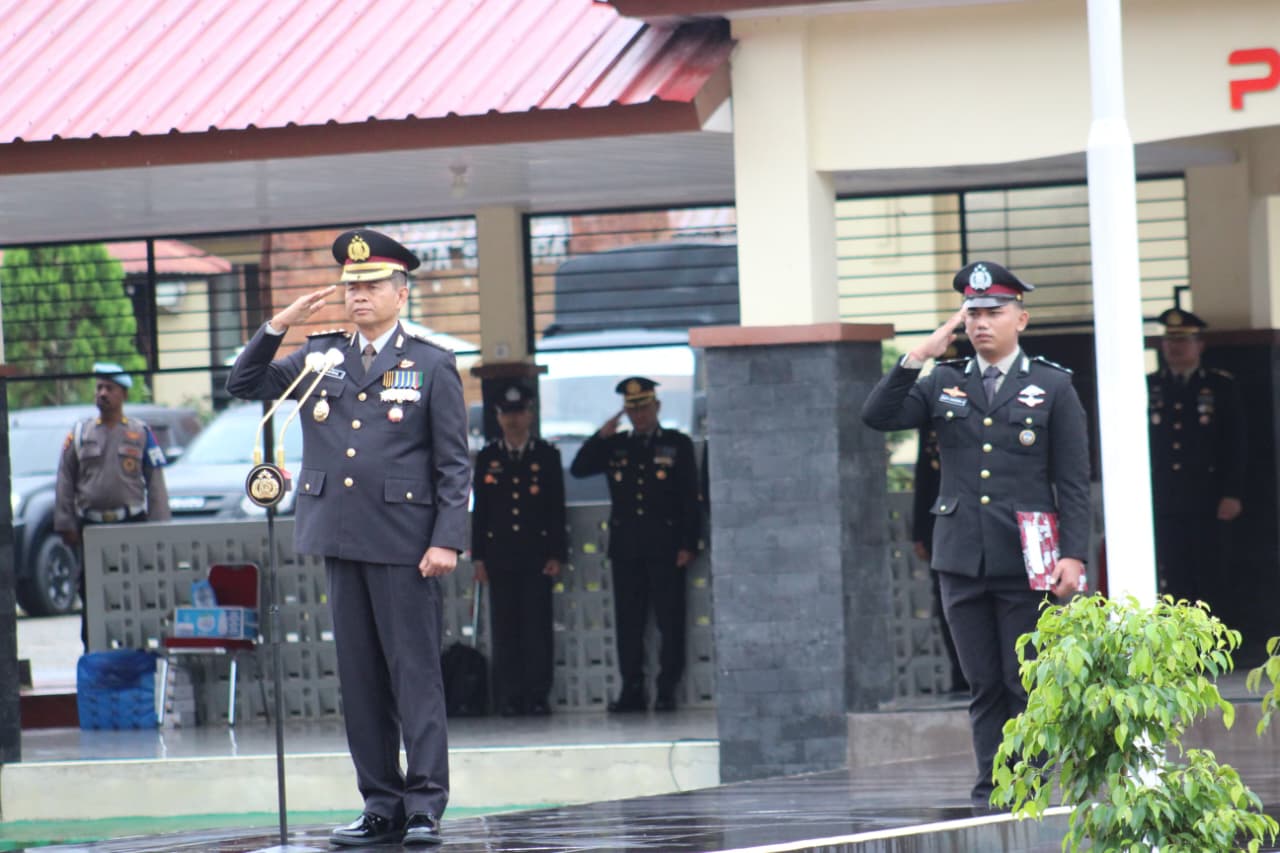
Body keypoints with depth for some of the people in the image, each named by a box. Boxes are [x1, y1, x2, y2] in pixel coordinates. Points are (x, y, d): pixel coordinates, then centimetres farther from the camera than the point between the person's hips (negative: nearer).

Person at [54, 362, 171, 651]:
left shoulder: (141, 433, 6)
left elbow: (155, 483, 5)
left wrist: (158, 527, -2)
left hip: (131, 523, -1)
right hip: (90, 525, 1)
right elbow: (65, 482, 9)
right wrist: (65, 524, 2)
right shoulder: (80, 433, 9)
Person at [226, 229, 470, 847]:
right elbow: (243, 385, 15)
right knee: (359, 678, 6)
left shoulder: (432, 366, 2)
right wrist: (279, 325, 2)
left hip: (404, 542, -4)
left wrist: (447, 540, -10)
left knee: (415, 673, -5)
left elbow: (454, 465, 0)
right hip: (340, 540, 5)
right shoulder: (321, 356, 13)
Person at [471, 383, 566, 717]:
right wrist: (478, 557, 2)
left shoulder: (547, 456, 7)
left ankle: (537, 696, 0)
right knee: (504, 629, 0)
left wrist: (555, 554, -2)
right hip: (500, 556, 1)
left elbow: (557, 509, 5)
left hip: (536, 554, -1)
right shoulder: (487, 458, 9)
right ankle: (509, 698, 2)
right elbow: (479, 510, 8)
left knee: (538, 628, -3)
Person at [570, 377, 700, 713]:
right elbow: (578, 469, 7)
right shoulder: (615, 446, 14)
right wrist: (601, 436, -4)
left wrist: (687, 545, -6)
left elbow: (690, 499, 2)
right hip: (626, 547, 3)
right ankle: (632, 690, 6)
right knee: (628, 622, 3)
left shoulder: (678, 445, 5)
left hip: (665, 547, -3)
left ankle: (667, 690, 1)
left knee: (669, 621, -3)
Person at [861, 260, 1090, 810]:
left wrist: (1074, 555, -9)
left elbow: (1073, 485, 1)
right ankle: (990, 792, 7)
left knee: (1027, 686, -3)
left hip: (1026, 561, -3)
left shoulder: (1053, 387, 4)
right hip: (962, 559, 3)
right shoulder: (945, 385, 12)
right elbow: (877, 415, -1)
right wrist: (920, 356, -8)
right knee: (983, 688, 5)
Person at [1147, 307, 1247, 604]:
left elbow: (1234, 445, 1)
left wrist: (1232, 494, -7)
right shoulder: (1147, 388, 10)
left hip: (1208, 503, -2)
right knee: (1172, 582, -3)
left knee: (1207, 578, -2)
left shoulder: (1221, 386, 5)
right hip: (1164, 504, 2)